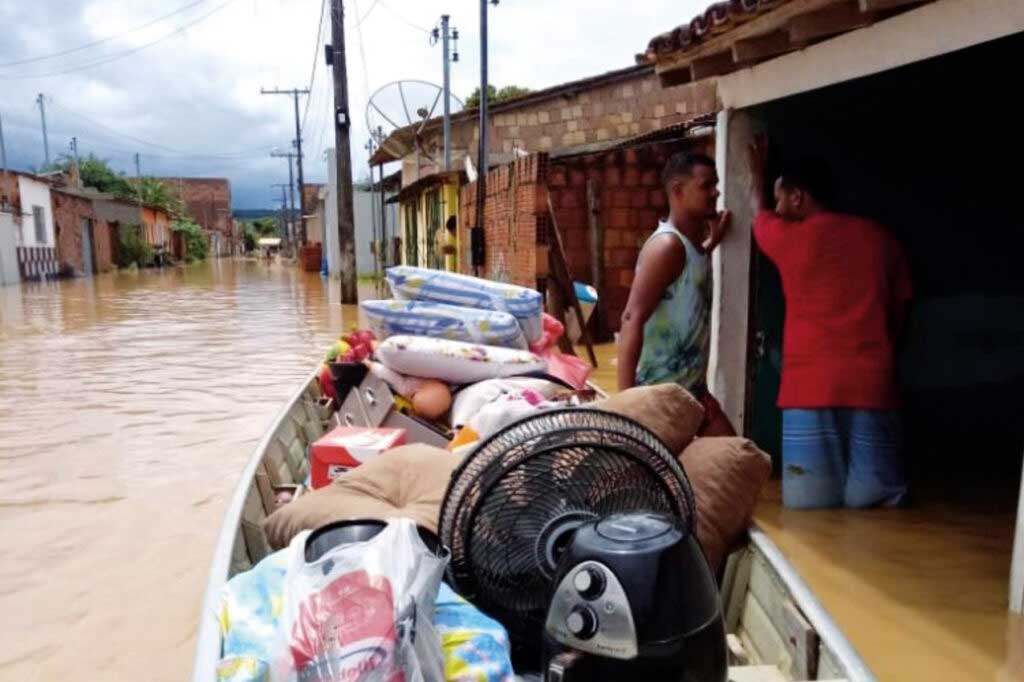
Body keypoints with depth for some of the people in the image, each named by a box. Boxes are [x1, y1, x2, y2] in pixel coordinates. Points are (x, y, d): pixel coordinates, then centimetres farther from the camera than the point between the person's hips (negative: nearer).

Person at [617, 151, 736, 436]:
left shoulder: (692, 245, 11)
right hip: (660, 392, -10)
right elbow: (632, 320, -26)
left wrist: (712, 242, 28)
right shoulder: (667, 244, -18)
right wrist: (626, 396, -30)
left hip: (692, 388, 10)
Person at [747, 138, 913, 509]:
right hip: (873, 384, 3)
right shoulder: (879, 237, 12)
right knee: (873, 504, 4)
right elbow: (899, 309, 17)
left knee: (811, 508, 1)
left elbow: (759, 212, 27)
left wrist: (757, 172, 46)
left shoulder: (790, 237, 3)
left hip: (811, 385, -3)